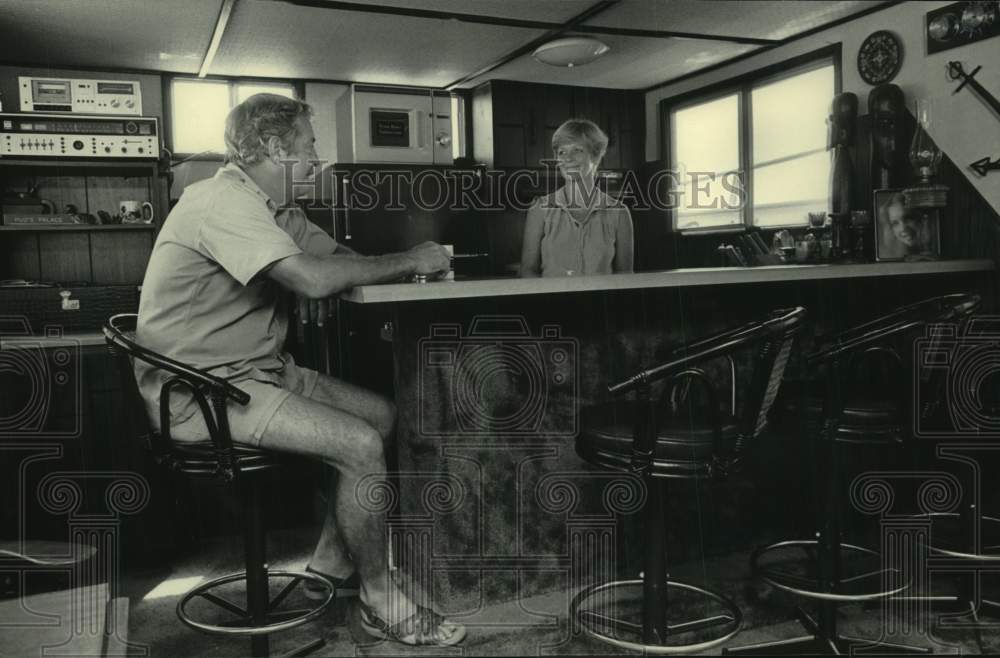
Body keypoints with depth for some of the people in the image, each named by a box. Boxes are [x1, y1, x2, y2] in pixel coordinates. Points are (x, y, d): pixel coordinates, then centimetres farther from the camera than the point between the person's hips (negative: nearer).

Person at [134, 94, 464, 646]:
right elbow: (312, 277, -32)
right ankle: (382, 605, -2)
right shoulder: (224, 201, -21)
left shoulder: (273, 207, 12)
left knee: (383, 415, 7)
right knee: (361, 445, -20)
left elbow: (334, 256, 13)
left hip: (258, 369, 10)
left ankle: (333, 561, 16)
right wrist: (410, 261, -21)